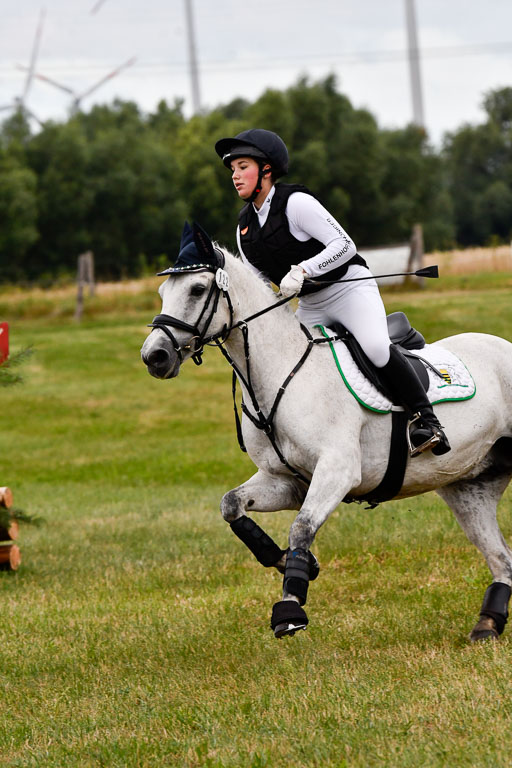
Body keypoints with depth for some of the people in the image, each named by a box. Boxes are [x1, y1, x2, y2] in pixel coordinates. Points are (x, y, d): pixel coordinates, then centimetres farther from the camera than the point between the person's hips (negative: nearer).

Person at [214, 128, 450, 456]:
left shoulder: (295, 202, -17)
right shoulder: (245, 224, 6)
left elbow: (344, 246, -22)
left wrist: (303, 270, -32)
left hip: (350, 290, -8)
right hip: (311, 306, 8)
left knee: (376, 348, -32)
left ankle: (425, 419, -21)